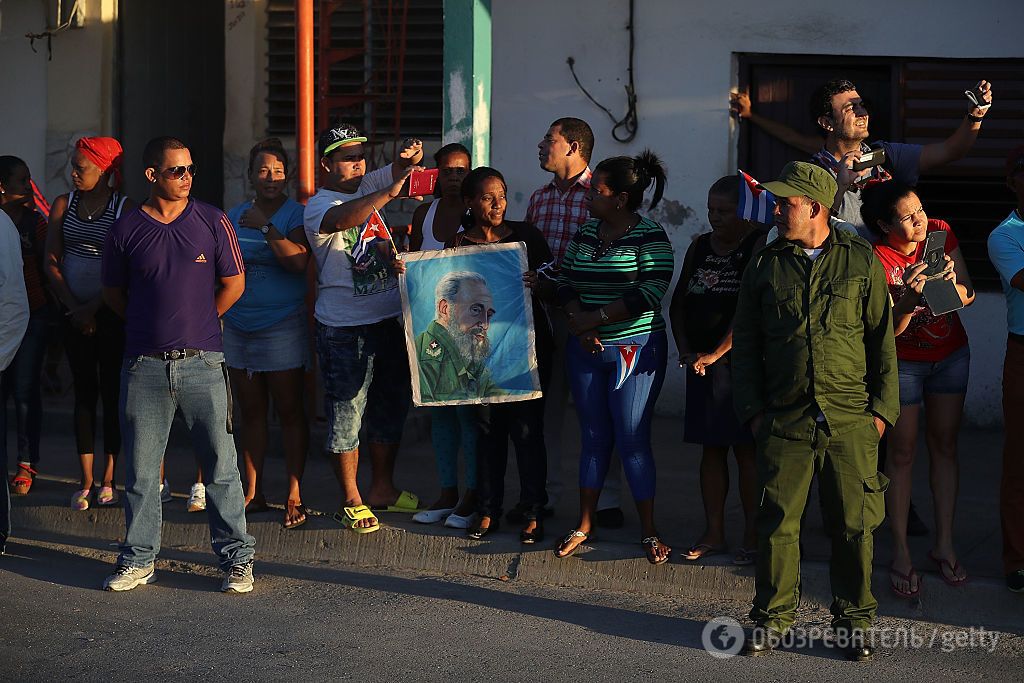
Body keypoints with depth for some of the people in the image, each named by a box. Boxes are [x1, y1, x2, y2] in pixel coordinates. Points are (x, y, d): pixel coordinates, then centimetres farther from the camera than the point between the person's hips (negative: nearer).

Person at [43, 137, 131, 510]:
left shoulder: (125, 209, -6)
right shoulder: (63, 204, 6)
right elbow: (52, 262, 4)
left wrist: (94, 309, -12)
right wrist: (74, 308, -6)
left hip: (112, 312, -3)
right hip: (74, 311, 3)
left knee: (112, 393, 0)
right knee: (84, 392, 4)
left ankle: (108, 480, 8)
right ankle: (86, 482, 7)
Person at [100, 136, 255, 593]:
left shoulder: (212, 223, 2)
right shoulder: (126, 229, 3)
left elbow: (233, 284, 8)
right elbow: (113, 293, 14)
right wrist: (154, 323, 13)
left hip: (201, 363, -1)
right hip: (144, 364, 1)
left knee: (220, 464, 0)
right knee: (140, 469, 6)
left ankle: (236, 559, 9)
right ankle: (138, 560, 17)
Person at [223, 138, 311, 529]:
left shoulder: (296, 215, -3)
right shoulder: (234, 217, 12)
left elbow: (298, 262, -18)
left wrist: (267, 228, -20)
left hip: (283, 326, -5)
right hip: (238, 327, 5)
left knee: (289, 411, -2)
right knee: (251, 412, 9)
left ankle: (294, 495, 3)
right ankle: (253, 493, 16)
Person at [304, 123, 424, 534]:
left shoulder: (368, 187, 10)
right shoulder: (317, 207, -12)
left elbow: (402, 168, 9)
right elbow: (341, 219, -33)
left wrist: (411, 155, -16)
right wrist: (388, 194, -44)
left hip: (389, 319, 7)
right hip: (345, 329, -7)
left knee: (391, 408, 15)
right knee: (347, 415, 0)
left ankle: (382, 488, 29)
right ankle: (351, 502, 10)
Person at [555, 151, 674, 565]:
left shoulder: (650, 237, -9)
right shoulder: (585, 233, 9)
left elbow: (649, 294, -18)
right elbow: (566, 283, 9)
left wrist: (595, 318, -16)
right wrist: (578, 324, -9)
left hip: (635, 349, -5)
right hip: (586, 350, 5)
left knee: (632, 440, -3)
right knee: (594, 437, 11)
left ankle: (649, 533, 8)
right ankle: (584, 525, 20)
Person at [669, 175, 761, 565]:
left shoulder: (759, 246, -5)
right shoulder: (699, 247, 15)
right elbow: (679, 303, 17)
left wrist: (715, 354, -14)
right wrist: (685, 350, 3)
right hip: (701, 361, 6)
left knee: (746, 449, -3)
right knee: (711, 447, 8)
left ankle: (752, 536, 3)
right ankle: (713, 533, 15)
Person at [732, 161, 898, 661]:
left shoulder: (861, 260, 5)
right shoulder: (765, 265, 9)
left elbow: (882, 339, 7)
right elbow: (744, 342, 12)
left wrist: (882, 408, 1)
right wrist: (752, 408, 4)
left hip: (851, 422, -1)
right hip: (785, 421, 1)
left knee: (853, 526, 2)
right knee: (778, 522, 1)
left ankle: (852, 621, 17)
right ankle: (772, 619, 15)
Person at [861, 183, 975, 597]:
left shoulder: (940, 233, -9)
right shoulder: (877, 259, -21)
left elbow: (969, 297, -6)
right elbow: (889, 330, -23)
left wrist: (953, 285, -28)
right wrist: (909, 298, -42)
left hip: (951, 356, 4)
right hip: (903, 362, -4)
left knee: (944, 447, 8)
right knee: (902, 454, 0)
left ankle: (944, 545, 16)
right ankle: (901, 553, 5)